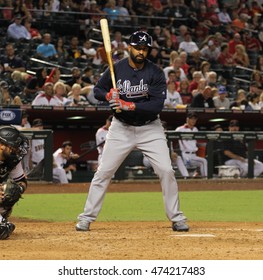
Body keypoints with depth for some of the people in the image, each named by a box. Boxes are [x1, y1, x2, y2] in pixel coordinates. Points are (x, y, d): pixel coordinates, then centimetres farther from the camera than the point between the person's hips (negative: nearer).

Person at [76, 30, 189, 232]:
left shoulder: (155, 73, -12)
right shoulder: (116, 69, -6)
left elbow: (157, 105, -20)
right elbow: (98, 90, 6)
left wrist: (128, 105, -30)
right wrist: (108, 95, -17)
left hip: (150, 128, -1)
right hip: (121, 128, 1)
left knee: (166, 170, -9)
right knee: (104, 172, -2)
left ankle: (176, 217, 4)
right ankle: (87, 217, 7)